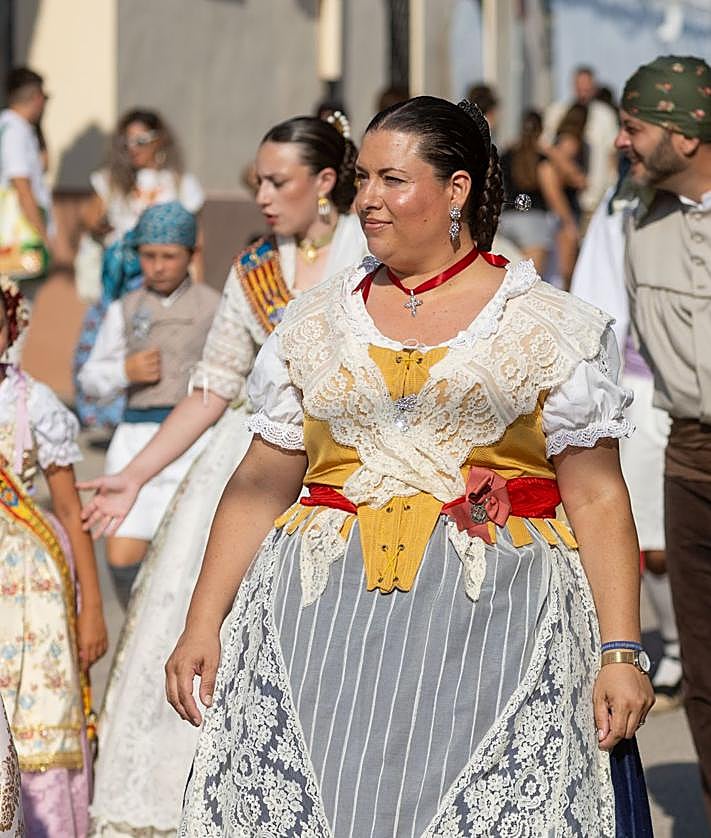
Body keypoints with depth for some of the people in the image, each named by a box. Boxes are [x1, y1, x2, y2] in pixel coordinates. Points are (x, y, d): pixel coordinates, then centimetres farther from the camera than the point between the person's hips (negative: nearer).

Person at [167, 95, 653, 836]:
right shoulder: (317, 322, 14)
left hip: (494, 625, -2)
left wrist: (621, 652, -8)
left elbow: (598, 501, 0)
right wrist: (201, 626, 5)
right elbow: (258, 486, 13)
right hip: (326, 621, 3)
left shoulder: (549, 327, 5)